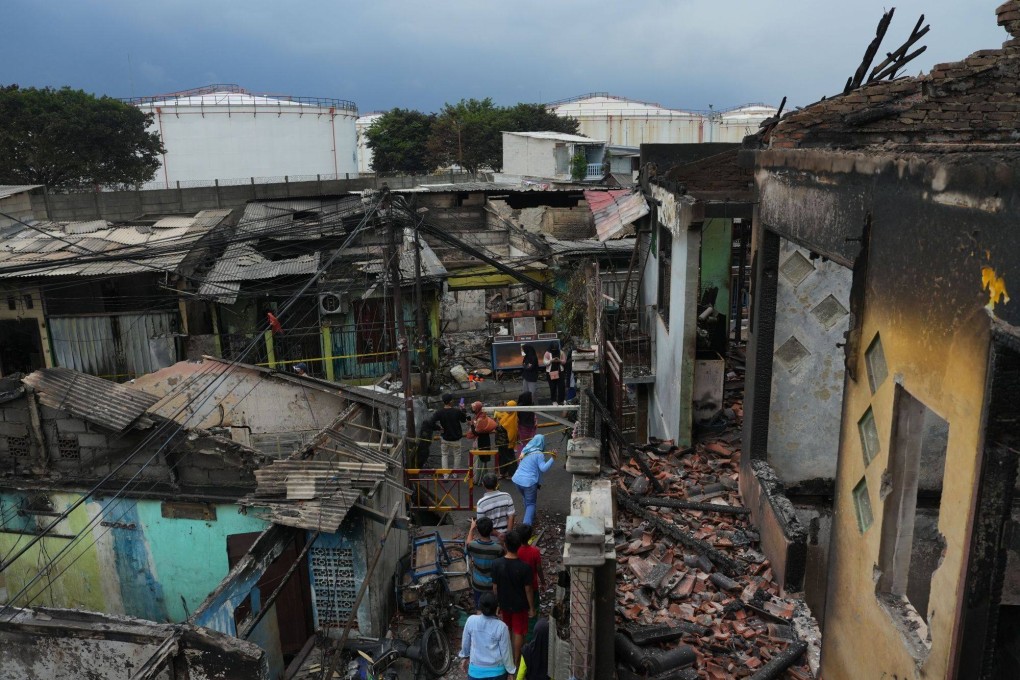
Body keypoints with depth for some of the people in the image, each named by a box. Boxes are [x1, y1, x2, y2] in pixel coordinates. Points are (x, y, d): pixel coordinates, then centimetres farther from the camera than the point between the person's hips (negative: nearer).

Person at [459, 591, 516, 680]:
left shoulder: (471, 620, -14)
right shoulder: (501, 626, -17)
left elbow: (465, 642, 2)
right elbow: (506, 652, -8)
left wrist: (464, 657, 21)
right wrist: (511, 671, 7)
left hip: (476, 670, 0)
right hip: (497, 670, 0)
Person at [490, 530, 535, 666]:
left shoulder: (497, 564, -20)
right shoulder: (524, 567, -26)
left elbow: (495, 587, -8)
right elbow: (528, 590, -16)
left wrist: (497, 603, 9)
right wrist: (532, 608, -1)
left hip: (504, 604, 3)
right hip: (520, 605, -3)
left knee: (507, 630, 26)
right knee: (518, 633, 16)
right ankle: (516, 661, 29)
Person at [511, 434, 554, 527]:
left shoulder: (525, 450, 9)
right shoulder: (538, 454, -12)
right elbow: (544, 468, -19)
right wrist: (552, 459, -23)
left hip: (517, 479, 7)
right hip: (528, 482, -7)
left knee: (527, 500, 28)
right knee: (531, 503, 8)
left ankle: (530, 520, 38)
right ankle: (527, 524, -4)